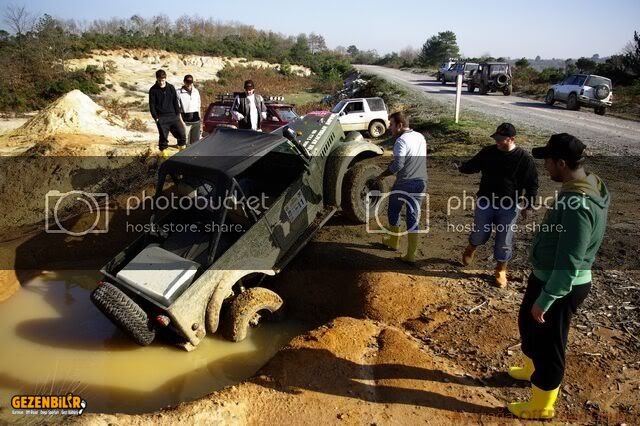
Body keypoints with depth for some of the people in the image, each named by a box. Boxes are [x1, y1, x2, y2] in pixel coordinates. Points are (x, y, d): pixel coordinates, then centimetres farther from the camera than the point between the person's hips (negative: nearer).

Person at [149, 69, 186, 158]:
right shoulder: (153, 90, 0)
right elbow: (152, 105, 1)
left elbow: (175, 102, 11)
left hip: (173, 116, 3)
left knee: (181, 133, -3)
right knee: (163, 137, 0)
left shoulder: (171, 88, 7)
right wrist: (156, 118, -6)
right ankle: (164, 152, 11)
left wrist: (178, 115, 6)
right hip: (161, 118, -2)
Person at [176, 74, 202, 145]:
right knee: (185, 142, -5)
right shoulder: (179, 92, -5)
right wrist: (181, 121, -13)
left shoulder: (196, 91, 11)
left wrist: (200, 119, 16)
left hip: (196, 120, 5)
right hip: (185, 121, -5)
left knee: (196, 142, 9)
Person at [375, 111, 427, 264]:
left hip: (404, 184, -6)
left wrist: (382, 175, -12)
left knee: (393, 212, 19)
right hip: (421, 183, 6)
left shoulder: (401, 141, -18)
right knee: (413, 218, 9)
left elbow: (397, 165, -26)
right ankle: (411, 255, 7)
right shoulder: (420, 137, 9)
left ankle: (393, 242, 36)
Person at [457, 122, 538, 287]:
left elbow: (532, 184, -5)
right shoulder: (488, 152, -4)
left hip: (508, 208, -2)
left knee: (504, 242, 8)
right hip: (484, 203, 2)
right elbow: (472, 166, 7)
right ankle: (470, 250, 50)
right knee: (480, 235, 17)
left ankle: (500, 271, 27)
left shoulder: (524, 158, -12)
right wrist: (462, 167, -15)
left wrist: (528, 205, -6)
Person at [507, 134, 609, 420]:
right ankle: (532, 368, 53)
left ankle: (541, 405, 29)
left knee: (548, 342, 9)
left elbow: (569, 265, -28)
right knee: (527, 322, 28)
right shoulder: (584, 187, 1)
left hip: (561, 286, -10)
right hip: (547, 276, 10)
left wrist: (545, 300, -20)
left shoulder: (578, 206, -31)